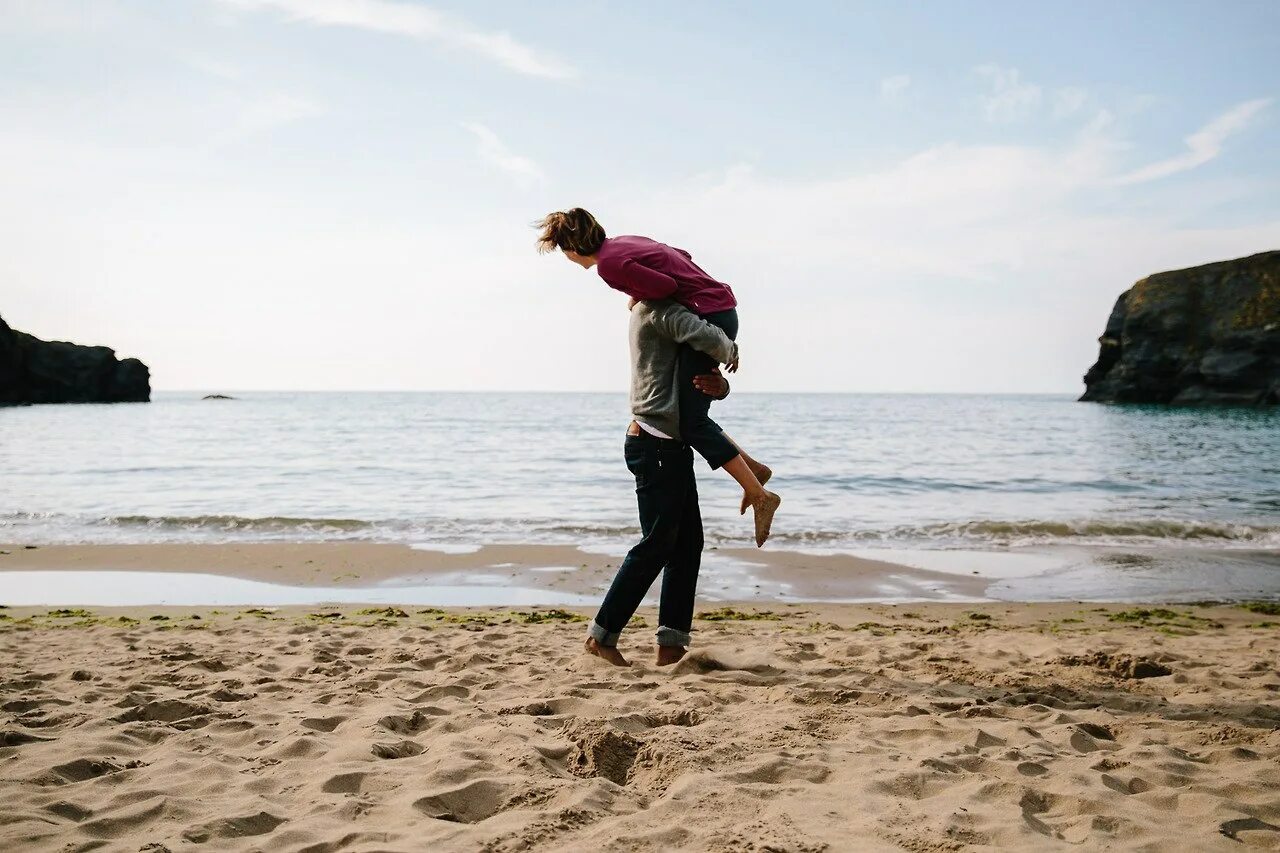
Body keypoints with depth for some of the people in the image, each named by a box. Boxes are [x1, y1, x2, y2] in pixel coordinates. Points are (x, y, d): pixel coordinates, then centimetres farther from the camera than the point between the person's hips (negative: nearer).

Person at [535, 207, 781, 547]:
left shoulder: (609, 264, -13)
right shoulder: (624, 242, 15)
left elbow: (667, 286, -16)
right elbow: (681, 257, 21)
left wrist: (638, 294, 2)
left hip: (707, 315, -10)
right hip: (721, 311, 10)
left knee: (691, 422, -8)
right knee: (685, 410, 15)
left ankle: (759, 496, -7)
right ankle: (752, 467, 17)